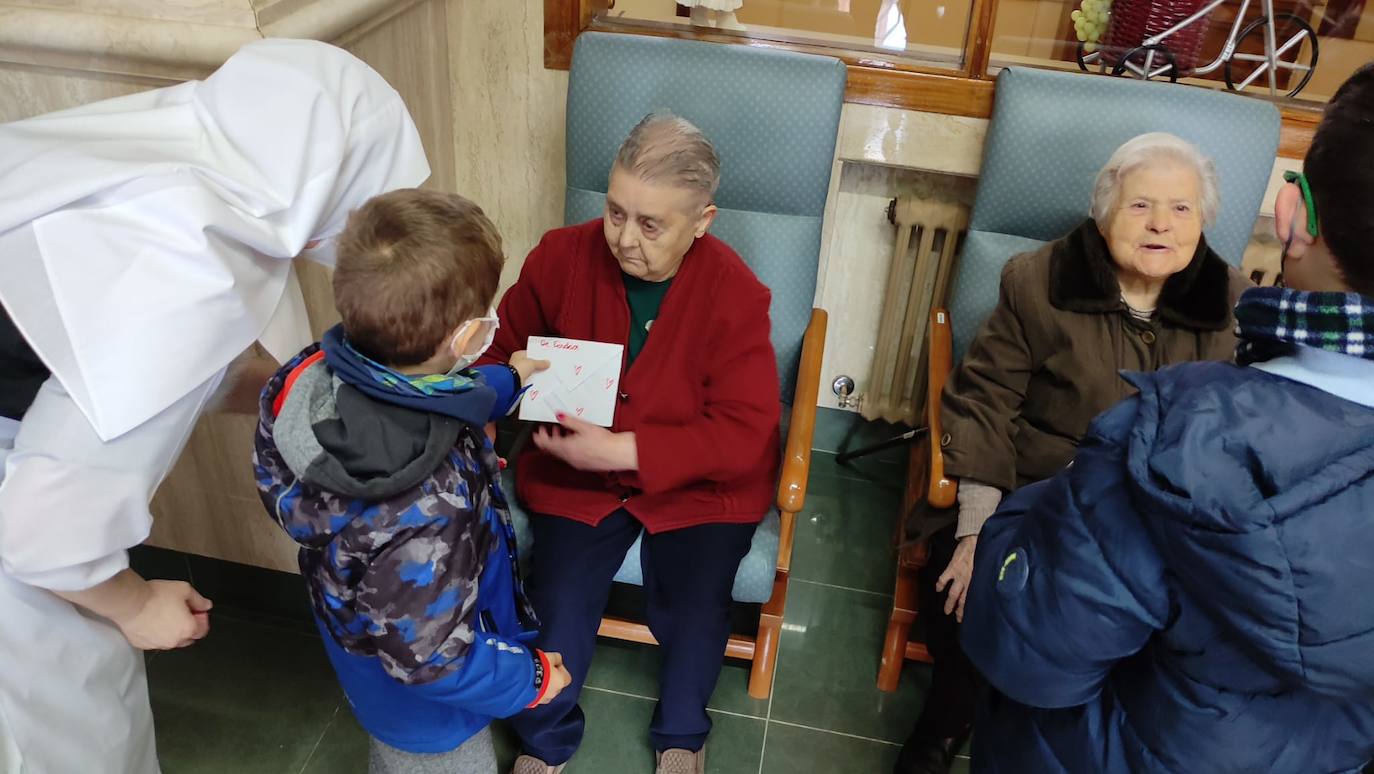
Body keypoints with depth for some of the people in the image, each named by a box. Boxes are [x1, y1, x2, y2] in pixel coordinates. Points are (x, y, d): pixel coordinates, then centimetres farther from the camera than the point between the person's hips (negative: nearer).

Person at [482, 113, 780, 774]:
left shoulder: (734, 292, -16)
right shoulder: (561, 257, -10)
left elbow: (746, 433, -19)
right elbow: (501, 350, 8)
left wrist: (620, 450, -26)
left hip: (698, 482, -1)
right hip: (576, 474, 2)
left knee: (694, 610, -16)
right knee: (558, 607, -14)